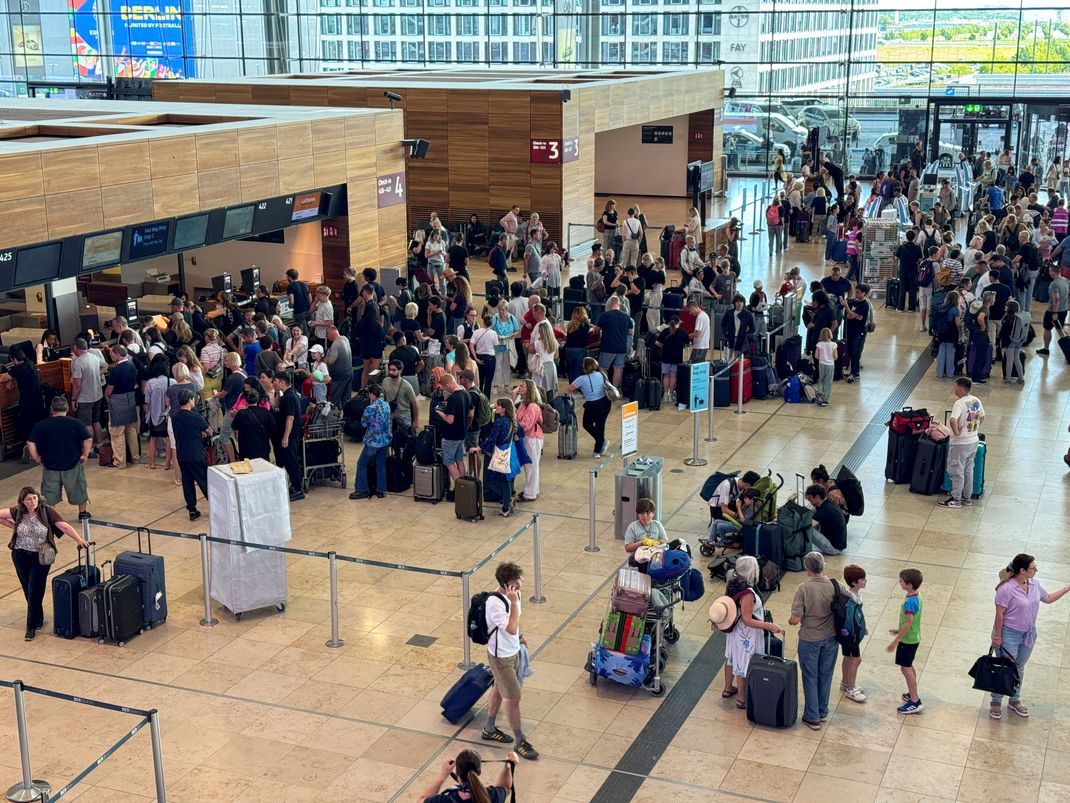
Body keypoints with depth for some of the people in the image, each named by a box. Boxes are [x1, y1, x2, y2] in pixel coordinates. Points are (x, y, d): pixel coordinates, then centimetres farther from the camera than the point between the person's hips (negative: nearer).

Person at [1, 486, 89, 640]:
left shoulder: (47, 511, -10)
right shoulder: (18, 512, -5)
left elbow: (64, 526, -14)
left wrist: (79, 540, -25)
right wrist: (15, 527, 1)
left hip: (40, 557, -2)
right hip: (21, 556, 3)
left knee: (35, 592, -5)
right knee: (28, 591, 10)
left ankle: (32, 627, 4)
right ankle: (38, 619, 29)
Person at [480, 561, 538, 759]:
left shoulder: (513, 594, -5)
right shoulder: (494, 602, -32)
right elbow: (511, 629, -37)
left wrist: (520, 636, 9)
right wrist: (514, 602, -38)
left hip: (513, 651, 9)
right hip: (501, 657, -9)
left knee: (499, 690, 24)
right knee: (513, 698, 1)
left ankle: (489, 729, 42)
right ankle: (520, 742, 15)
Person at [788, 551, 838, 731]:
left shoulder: (804, 589, -22)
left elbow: (796, 619, -21)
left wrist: (790, 621, 1)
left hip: (809, 640, -3)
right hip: (830, 638, 3)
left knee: (810, 678, 10)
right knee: (825, 676, 19)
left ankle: (812, 718, 17)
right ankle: (823, 712, 34)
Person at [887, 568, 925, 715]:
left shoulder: (910, 602, -27)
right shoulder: (916, 598, 3)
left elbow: (908, 624, -27)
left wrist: (896, 641, -22)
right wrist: (899, 630, 22)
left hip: (907, 640, -10)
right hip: (913, 638, 10)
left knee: (906, 668, -3)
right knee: (908, 666, 22)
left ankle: (915, 702, 1)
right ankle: (913, 694, 35)